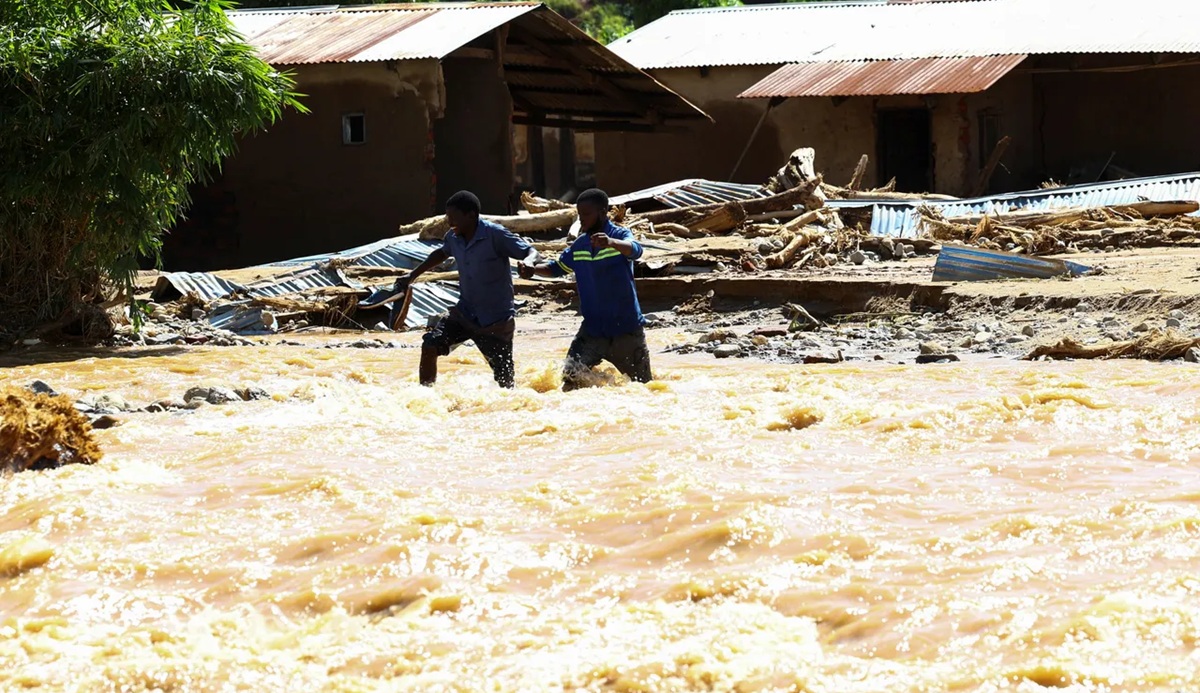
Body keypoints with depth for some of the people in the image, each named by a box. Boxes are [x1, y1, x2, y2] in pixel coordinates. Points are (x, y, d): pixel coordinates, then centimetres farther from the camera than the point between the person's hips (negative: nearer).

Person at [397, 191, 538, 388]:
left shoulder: (495, 235, -18)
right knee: (430, 346, -12)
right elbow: (441, 254, 22)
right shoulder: (453, 238, 0)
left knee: (505, 378, 2)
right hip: (464, 312, 5)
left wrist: (529, 261, -42)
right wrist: (412, 275, 26)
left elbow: (529, 251, -17)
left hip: (496, 320, -5)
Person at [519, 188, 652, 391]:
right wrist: (533, 268, -1)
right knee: (571, 378, -18)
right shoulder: (579, 245, 6)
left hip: (626, 329, -4)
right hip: (593, 329, 4)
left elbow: (635, 250, -34)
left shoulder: (620, 235, -11)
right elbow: (557, 268, 21)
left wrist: (611, 242, -56)